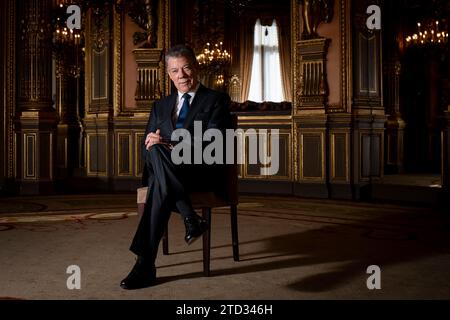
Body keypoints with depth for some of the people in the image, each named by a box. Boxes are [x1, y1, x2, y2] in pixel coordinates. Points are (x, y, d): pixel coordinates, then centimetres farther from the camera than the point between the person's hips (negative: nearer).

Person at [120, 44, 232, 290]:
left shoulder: (217, 100, 6)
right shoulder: (161, 106, 23)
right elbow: (147, 147, 14)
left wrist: (170, 145, -22)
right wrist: (152, 144, -13)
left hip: (203, 172, -4)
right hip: (167, 170, 4)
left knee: (161, 185, -36)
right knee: (155, 151, -33)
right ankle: (191, 218, -36)